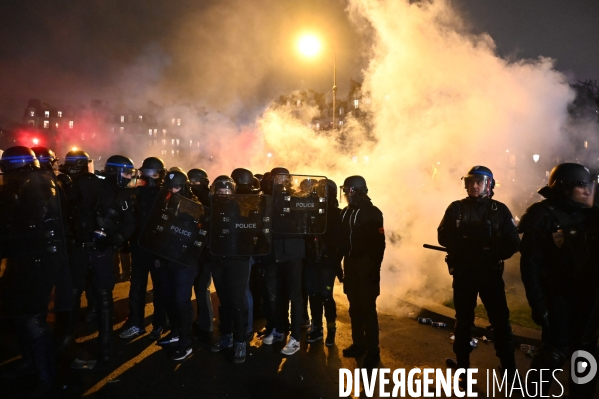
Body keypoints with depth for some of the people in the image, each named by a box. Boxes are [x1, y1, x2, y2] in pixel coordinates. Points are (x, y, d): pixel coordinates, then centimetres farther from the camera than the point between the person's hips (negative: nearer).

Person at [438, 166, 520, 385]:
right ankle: (462, 365, 21)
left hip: (491, 273, 0)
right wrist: (473, 243, -12)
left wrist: (492, 253, -8)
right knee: (463, 320, 11)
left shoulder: (500, 210, 1)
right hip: (463, 273, 0)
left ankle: (509, 369, 18)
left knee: (500, 321, 6)